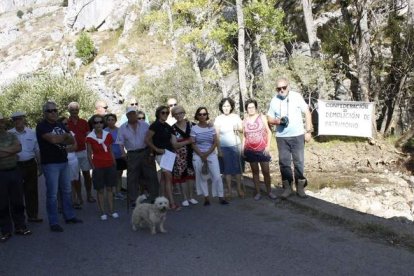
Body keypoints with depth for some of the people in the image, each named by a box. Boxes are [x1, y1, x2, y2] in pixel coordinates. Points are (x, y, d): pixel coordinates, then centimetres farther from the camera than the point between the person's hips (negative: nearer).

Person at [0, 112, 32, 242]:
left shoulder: (11, 136, 8)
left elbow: (19, 147, -9)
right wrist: (11, 151, -12)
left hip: (14, 171, 3)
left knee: (17, 201, 10)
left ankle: (20, 226, 22)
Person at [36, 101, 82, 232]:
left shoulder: (61, 125, 14)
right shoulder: (41, 126, -8)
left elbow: (72, 140, 7)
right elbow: (52, 139, -24)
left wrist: (60, 139, -12)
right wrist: (65, 136, -5)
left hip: (64, 162, 7)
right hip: (50, 164, -7)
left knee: (66, 191, 14)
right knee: (52, 194, -3)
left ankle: (69, 216, 26)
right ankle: (53, 222, 4)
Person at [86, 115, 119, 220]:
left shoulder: (108, 135, 4)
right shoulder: (89, 137, -5)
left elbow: (111, 151, 10)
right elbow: (89, 154, -2)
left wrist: (114, 164, 6)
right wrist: (93, 167, -7)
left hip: (109, 165, 3)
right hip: (98, 167, -3)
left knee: (109, 188, 9)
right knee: (100, 190, 4)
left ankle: (111, 211, 15)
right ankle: (103, 212, 11)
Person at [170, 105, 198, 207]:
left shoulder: (190, 125, 3)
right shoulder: (173, 128, -2)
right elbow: (175, 144, -9)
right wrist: (188, 141, -18)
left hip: (191, 154, 2)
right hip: (180, 155, -2)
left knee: (191, 174, 6)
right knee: (182, 175, 2)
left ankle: (191, 197, 18)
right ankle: (185, 198, 13)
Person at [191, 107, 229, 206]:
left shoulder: (211, 128, 4)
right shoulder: (194, 129, -1)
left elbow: (215, 143, 1)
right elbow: (193, 144, -3)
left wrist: (207, 153, -10)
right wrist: (202, 155, -10)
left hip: (211, 154, 1)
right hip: (198, 156, -1)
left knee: (217, 176, -4)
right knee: (202, 178, 3)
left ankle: (221, 197, 4)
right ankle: (206, 198, 13)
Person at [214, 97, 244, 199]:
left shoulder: (236, 117, 2)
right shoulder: (218, 119, -3)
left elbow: (242, 129, 3)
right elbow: (217, 136, -2)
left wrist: (237, 128, -20)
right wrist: (219, 149, -5)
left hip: (236, 145, 1)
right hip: (224, 147, -1)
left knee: (237, 167, 3)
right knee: (227, 169, 3)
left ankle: (239, 189, 10)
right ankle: (229, 190, 10)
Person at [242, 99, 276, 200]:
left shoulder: (262, 117, 0)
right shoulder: (245, 120, 5)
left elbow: (269, 132, 1)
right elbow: (244, 136, 11)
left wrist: (268, 146, -8)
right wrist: (242, 149, 5)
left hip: (262, 150, -1)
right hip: (250, 151, 2)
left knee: (266, 171, 0)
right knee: (255, 171, 7)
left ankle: (269, 192, 12)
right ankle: (258, 193, 13)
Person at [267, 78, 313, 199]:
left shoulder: (297, 96, -5)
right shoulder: (274, 101, 2)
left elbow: (307, 113, -1)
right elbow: (269, 119, 8)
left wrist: (308, 131, -6)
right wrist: (278, 121, -14)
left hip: (298, 136, -2)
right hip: (281, 137, 2)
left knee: (299, 162, 4)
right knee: (284, 162, 6)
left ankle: (300, 187, 15)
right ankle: (287, 187, 17)